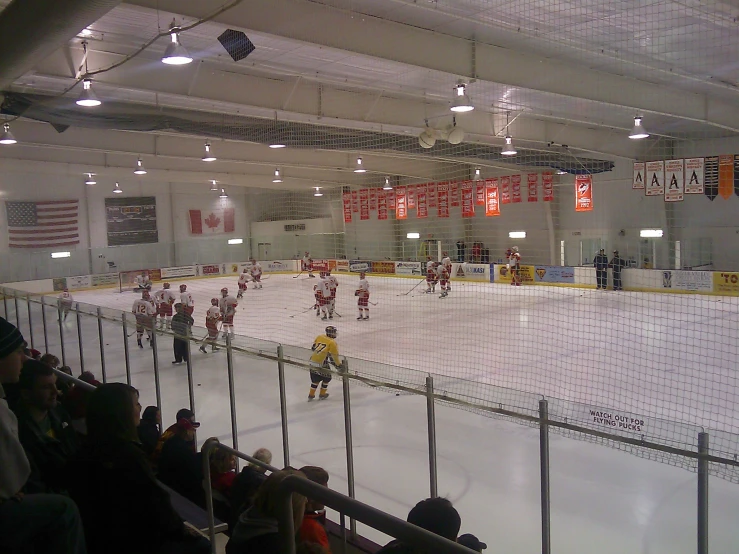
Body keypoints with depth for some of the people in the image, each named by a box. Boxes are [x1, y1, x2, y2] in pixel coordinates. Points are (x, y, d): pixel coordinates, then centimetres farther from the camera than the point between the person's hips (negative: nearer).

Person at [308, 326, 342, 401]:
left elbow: (313, 348, 14)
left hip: (313, 361, 6)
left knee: (315, 379, 21)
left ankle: (311, 395, 26)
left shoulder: (319, 337, 7)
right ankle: (322, 395, 24)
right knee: (327, 378, 17)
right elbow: (334, 355, -11)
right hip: (322, 364, -6)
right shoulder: (332, 343, -11)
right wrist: (338, 365, 0)